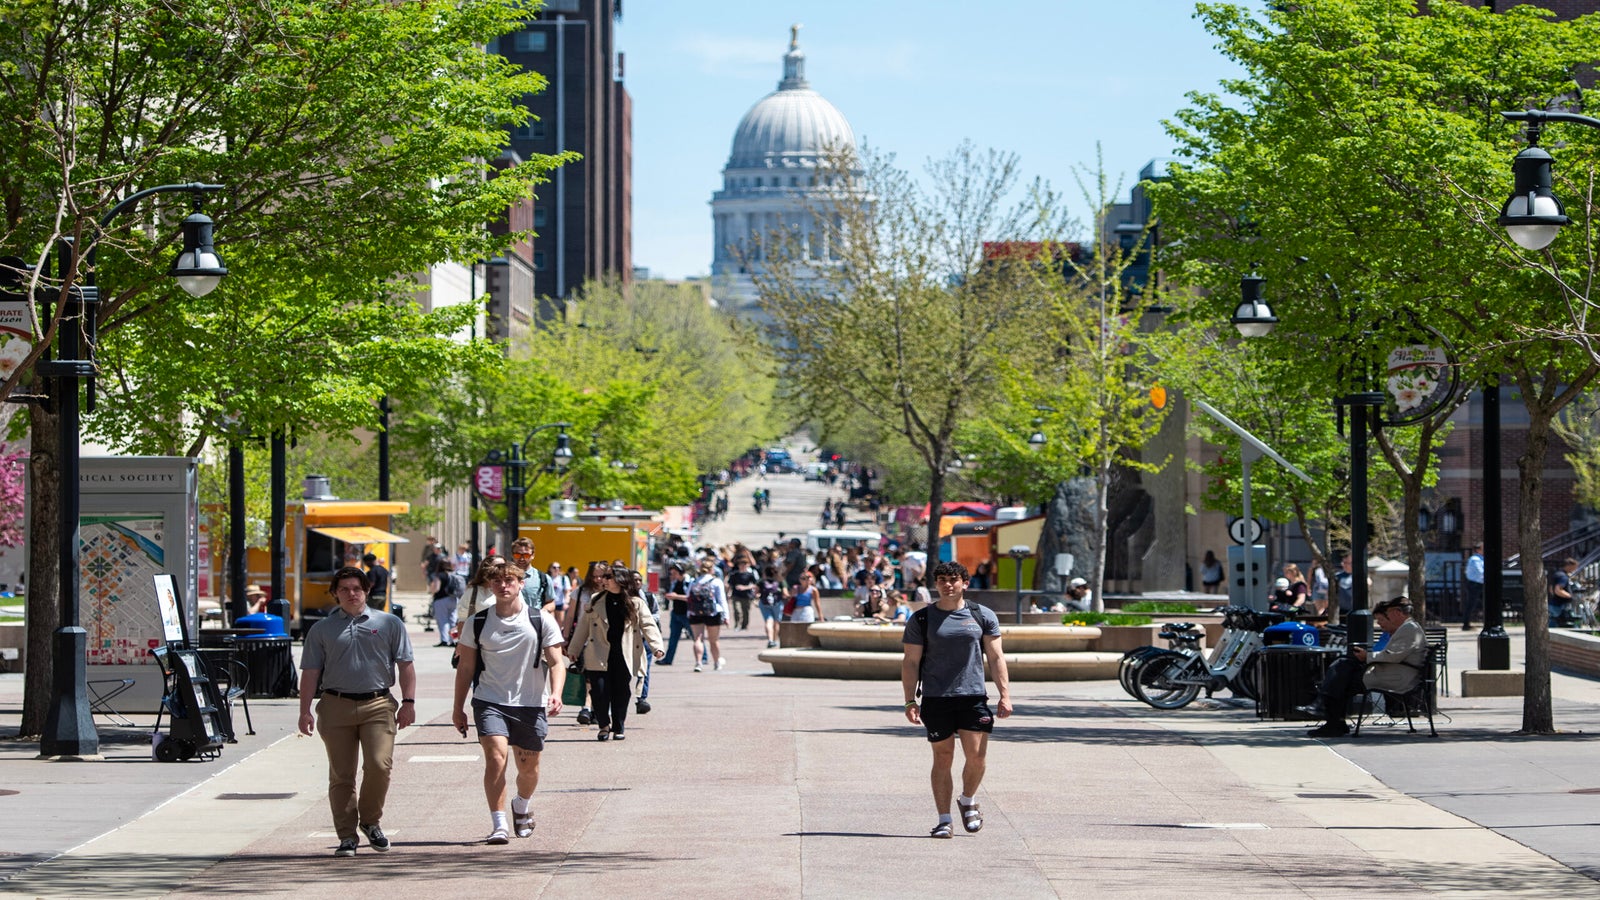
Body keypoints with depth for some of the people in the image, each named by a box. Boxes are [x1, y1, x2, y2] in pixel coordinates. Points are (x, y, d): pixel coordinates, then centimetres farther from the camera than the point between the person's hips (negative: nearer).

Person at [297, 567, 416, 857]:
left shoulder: (389, 624, 11)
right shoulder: (322, 630, 12)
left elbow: (405, 665, 11)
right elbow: (310, 673, 9)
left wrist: (408, 701, 1)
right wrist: (305, 711, 1)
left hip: (377, 705, -1)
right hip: (336, 705, 1)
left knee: (379, 765, -15)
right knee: (341, 776, 1)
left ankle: (371, 820, 8)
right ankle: (347, 836, 8)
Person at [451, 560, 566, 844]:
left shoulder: (541, 620, 0)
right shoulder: (477, 623, 4)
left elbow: (556, 662, -2)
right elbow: (466, 668, 11)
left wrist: (556, 693, -20)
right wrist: (457, 708, 11)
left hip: (531, 704, 1)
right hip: (489, 701, -1)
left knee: (528, 767, 11)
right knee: (496, 756, -20)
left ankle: (522, 807, 43)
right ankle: (499, 826, -20)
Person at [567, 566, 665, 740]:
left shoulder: (636, 603, 4)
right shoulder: (596, 601, 10)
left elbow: (648, 626, -1)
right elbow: (584, 626, 15)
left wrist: (657, 647, -15)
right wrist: (574, 649, 14)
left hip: (624, 657, -1)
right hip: (599, 657, 1)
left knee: (621, 692, 4)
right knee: (599, 690, -7)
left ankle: (619, 728, 18)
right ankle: (604, 725, 10)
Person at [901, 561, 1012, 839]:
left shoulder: (983, 616, 8)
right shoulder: (921, 619, 5)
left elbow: (996, 657, 9)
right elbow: (910, 662, 5)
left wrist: (1005, 694, 1)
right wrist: (910, 701, -3)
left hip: (974, 696, 1)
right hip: (936, 699, -1)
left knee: (976, 756, -6)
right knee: (943, 758, 1)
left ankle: (968, 801, 22)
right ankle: (944, 820, 8)